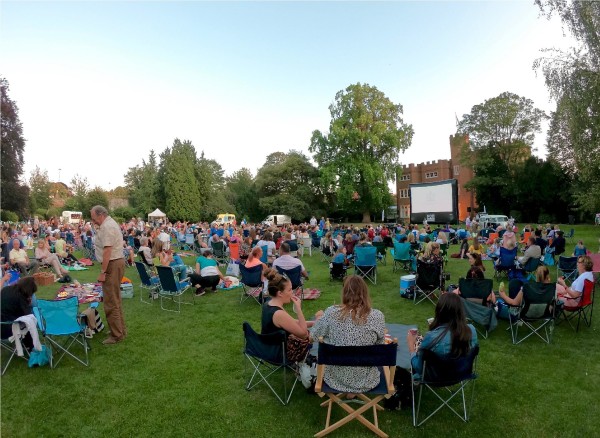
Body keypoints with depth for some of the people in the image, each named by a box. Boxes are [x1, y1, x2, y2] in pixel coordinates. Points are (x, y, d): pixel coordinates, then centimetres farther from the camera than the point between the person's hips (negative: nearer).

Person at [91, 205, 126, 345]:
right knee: (115, 300, 18)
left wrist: (103, 272, -21)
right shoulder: (111, 223, 17)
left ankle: (116, 335, 6)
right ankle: (121, 330, 29)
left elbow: (107, 251, -22)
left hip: (112, 265, -11)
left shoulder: (107, 227, -16)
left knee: (111, 302, -3)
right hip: (117, 262, 11)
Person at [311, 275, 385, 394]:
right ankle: (353, 392, 35)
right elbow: (380, 343, -2)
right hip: (365, 381, 0)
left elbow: (313, 335, -2)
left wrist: (320, 318, 16)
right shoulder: (377, 316, -19)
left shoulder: (331, 312, -18)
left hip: (336, 378, 0)